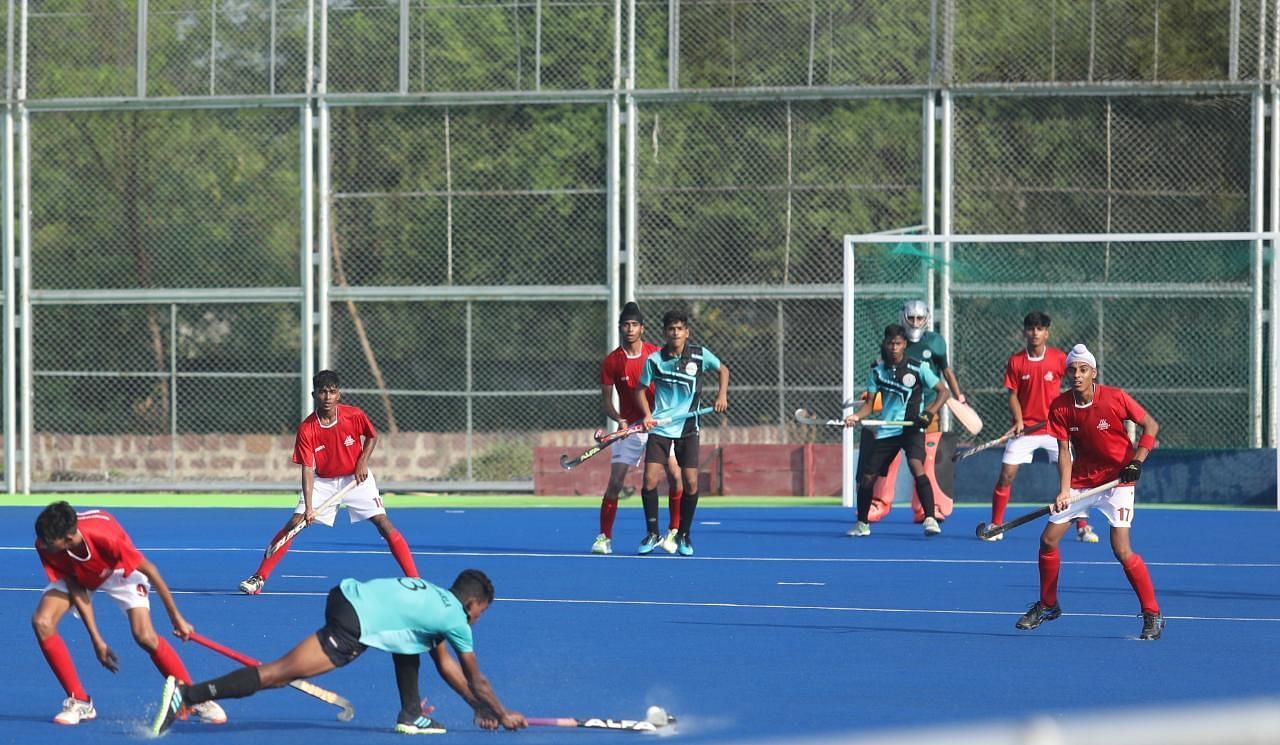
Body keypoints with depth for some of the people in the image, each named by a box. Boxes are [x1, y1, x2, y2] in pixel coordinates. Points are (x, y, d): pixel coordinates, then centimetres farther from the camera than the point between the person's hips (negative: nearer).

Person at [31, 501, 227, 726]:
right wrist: (97, 641, -21)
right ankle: (79, 702, -8)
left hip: (119, 570, -3)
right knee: (42, 622, -21)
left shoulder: (105, 538, -42)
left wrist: (176, 618, -19)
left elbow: (148, 570, -26)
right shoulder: (45, 546, -32)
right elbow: (76, 591, -20)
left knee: (145, 636, -22)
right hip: (75, 575, 3)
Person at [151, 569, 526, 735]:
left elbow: (445, 665, 37)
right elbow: (476, 681, 14)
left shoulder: (436, 598, 28)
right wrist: (502, 714, 28)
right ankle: (186, 695, -21)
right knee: (278, 674, -13)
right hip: (352, 626, -9)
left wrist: (478, 706, 38)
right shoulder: (457, 620, 5)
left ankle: (411, 714, 24)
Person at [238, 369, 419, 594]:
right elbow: (307, 470, -19)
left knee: (384, 524, -12)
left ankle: (414, 579, -6)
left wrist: (363, 462, -11)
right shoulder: (306, 430, -19)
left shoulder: (354, 416, -18)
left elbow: (372, 436, 4)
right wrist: (308, 507, -27)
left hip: (355, 478, 0)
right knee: (293, 524, -11)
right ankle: (258, 578, -4)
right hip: (323, 481, 0)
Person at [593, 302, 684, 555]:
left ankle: (673, 533, 3)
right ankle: (604, 537, 3)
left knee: (675, 475, -12)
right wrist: (619, 420, -18)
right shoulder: (611, 362, -3)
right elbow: (606, 399, 0)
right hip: (629, 428, 0)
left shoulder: (657, 354, -2)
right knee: (615, 482, -8)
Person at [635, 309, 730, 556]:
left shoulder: (700, 355, -4)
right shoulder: (654, 360, -6)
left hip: (687, 428, 1)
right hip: (660, 428, -1)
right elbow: (640, 389, 5)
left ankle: (683, 535, 13)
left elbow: (723, 369, 13)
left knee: (691, 482, -6)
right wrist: (647, 415, -9)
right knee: (650, 480, -11)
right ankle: (653, 534, 5)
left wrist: (722, 395, -1)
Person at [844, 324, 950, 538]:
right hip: (886, 431, 4)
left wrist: (930, 412, -19)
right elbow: (869, 403, 7)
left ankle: (930, 519, -29)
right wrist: (856, 416, -14)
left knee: (917, 467, -29)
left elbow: (942, 392, -3)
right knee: (867, 477, 5)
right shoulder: (877, 370, 3)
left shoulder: (918, 368, -7)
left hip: (912, 429, -4)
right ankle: (862, 524, 27)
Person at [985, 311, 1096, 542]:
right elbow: (1013, 395, 1)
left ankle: (1082, 527, 7)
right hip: (1025, 428, 1)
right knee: (1006, 476, -4)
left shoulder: (1059, 358, -6)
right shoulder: (1015, 361, -3)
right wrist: (1018, 420, -14)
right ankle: (995, 526, 9)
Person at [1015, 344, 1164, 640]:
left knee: (1121, 550, -18)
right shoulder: (1060, 408, -7)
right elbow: (1064, 450, -7)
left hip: (1117, 480, -5)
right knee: (1048, 540, 3)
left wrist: (1137, 460, -20)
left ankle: (1152, 615, -7)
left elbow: (1151, 426, -7)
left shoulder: (1115, 399, -17)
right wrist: (1064, 491, -20)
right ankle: (1048, 605, 25)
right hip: (1081, 481, 5)